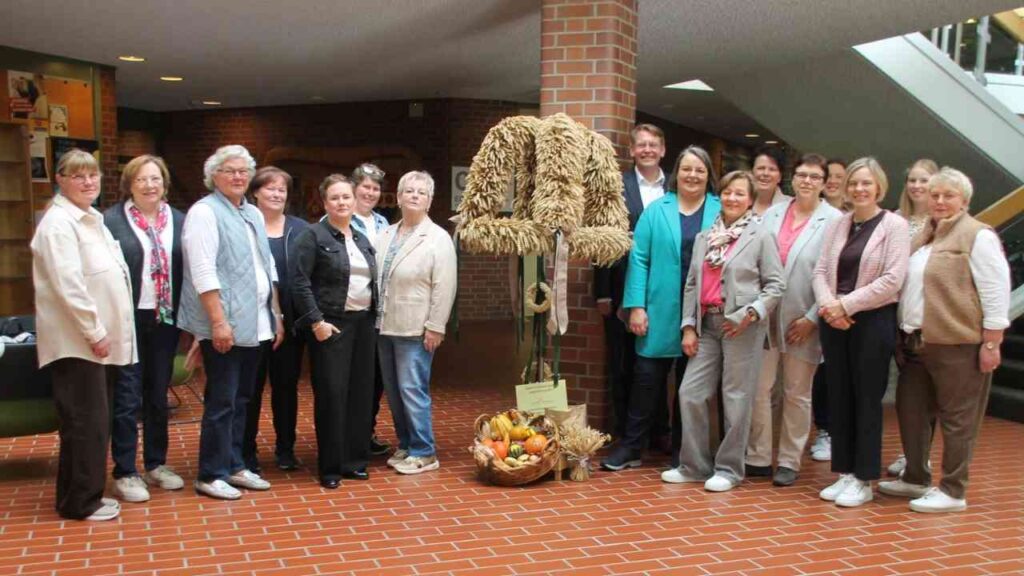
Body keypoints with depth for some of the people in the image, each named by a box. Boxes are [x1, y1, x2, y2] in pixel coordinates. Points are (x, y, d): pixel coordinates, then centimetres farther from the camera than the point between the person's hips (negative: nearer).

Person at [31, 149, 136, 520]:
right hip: (77, 340, -9)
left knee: (95, 419, 13)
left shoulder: (92, 220, 17)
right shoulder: (58, 223, -12)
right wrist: (94, 331, -19)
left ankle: (85, 495, 23)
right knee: (85, 421, -5)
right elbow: (68, 284, -21)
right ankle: (80, 502, 5)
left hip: (100, 337, 9)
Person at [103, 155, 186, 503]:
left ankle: (156, 464, 27)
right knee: (127, 398, 2)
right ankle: (124, 473, 12)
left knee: (159, 395, 14)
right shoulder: (111, 220, -6)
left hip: (165, 319, 4)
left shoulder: (179, 221, 7)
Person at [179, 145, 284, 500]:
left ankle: (234, 466, 24)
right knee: (222, 402, -3)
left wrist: (276, 316, 15)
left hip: (253, 324, 8)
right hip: (223, 325, -8)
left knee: (242, 399, 14)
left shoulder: (253, 214, 16)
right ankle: (211, 475, 7)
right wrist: (219, 321, -21)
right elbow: (203, 273, -16)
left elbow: (268, 268, 19)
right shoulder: (204, 212, -8)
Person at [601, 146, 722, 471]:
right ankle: (631, 447, 12)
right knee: (647, 377, 2)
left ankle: (682, 449, 24)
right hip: (661, 312, 0)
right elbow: (639, 258, -1)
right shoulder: (656, 210, 3)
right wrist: (636, 306, -7)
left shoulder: (721, 212, 3)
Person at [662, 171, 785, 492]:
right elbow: (692, 284, 13)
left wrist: (751, 313, -14)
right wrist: (688, 327, 5)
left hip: (742, 326, -5)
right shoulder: (704, 237, 14)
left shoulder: (761, 236, 1)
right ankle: (694, 465, 14)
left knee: (736, 398, 1)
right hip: (707, 323, 5)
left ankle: (729, 469, 13)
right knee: (690, 393, 1)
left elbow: (775, 284, -2)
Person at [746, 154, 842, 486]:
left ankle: (789, 462, 20)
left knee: (797, 393, 8)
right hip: (765, 316, 3)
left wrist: (812, 318, -11)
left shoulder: (835, 221, -4)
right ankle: (757, 456, 17)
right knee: (758, 387, 4)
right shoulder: (772, 214, 9)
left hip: (804, 322, -3)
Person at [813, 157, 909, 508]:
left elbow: (892, 279, -12)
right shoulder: (837, 225, 10)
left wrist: (846, 305, -14)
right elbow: (821, 270, 6)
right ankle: (845, 473, 19)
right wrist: (827, 303, -12)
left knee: (867, 399, 2)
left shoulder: (894, 225, -4)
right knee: (838, 397, 8)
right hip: (834, 321, 5)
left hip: (873, 321, -5)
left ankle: (864, 480, 12)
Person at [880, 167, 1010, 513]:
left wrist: (991, 344, -14)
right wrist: (904, 334, 17)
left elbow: (996, 293, -12)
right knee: (911, 410, 14)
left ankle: (953, 492, 11)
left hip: (957, 344, -8)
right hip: (916, 342, 8)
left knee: (956, 419, 2)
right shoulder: (924, 236, 16)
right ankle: (916, 478, 28)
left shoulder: (978, 236, -8)